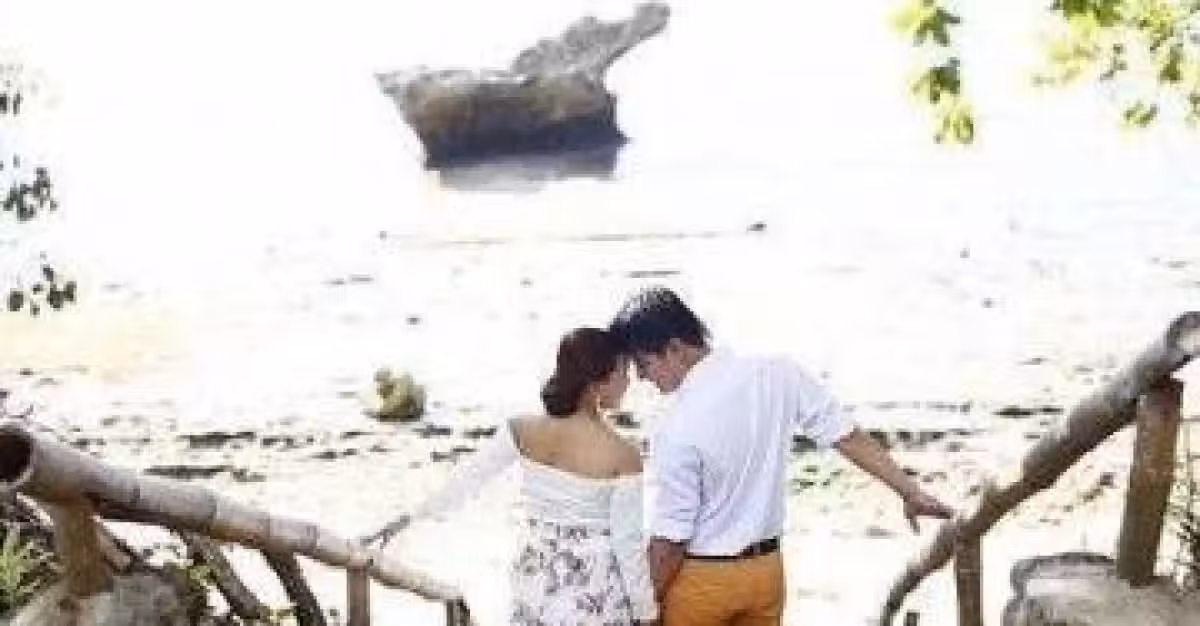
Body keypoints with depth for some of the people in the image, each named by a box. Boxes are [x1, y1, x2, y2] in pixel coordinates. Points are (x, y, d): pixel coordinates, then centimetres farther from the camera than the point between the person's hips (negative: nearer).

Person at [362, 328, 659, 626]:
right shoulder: (622, 455, -19)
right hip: (594, 593, -4)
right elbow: (628, 541, -15)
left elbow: (466, 478, 2)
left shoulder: (523, 431, -8)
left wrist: (407, 519, 14)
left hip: (537, 581, 4)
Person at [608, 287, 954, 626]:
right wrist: (911, 492, 10)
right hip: (767, 568, 6)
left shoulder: (676, 429, -26)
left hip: (700, 577, -6)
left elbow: (670, 536, -20)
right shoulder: (776, 374, -10)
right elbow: (849, 437, -2)